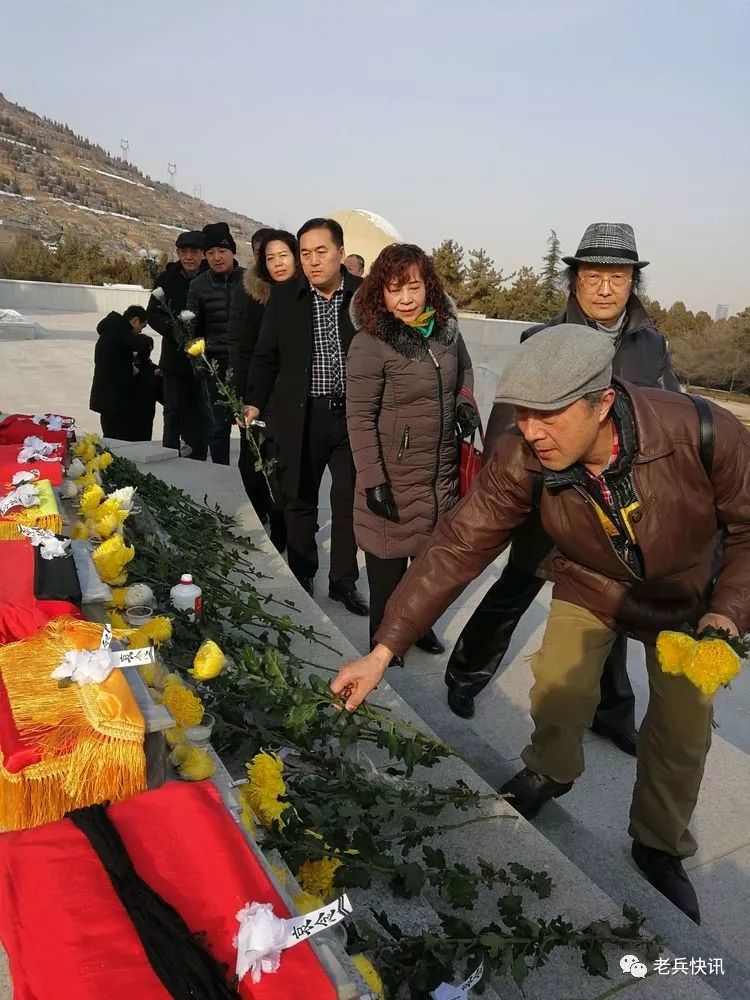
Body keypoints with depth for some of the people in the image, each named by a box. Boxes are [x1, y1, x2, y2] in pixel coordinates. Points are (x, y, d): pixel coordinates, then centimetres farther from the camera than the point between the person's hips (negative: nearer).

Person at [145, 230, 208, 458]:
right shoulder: (167, 278, 2)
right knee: (173, 411, 9)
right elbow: (152, 314, 4)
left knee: (199, 414, 5)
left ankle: (196, 462, 14)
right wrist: (172, 329, -14)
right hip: (175, 358, 2)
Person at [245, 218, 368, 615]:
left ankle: (344, 581, 25)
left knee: (349, 502, 9)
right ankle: (301, 578, 29)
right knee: (299, 501, 12)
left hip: (353, 415, 0)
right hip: (301, 416, 1)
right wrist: (255, 402, -4)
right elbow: (266, 356, 6)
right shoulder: (283, 296, 1)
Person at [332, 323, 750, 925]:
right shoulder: (521, 460, -31)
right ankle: (550, 774, 30)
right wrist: (383, 650, -33)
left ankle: (661, 848, 32)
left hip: (688, 596, 0)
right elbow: (458, 547, -30)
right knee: (557, 692, -7)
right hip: (589, 587, 1)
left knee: (683, 731, 4)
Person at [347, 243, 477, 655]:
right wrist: (372, 479, -18)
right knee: (389, 562, 8)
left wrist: (465, 401, 0)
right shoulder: (370, 344, -18)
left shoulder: (445, 329, 0)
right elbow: (359, 418, -16)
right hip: (392, 477, -5)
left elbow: (463, 370, 20)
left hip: (442, 473, 6)